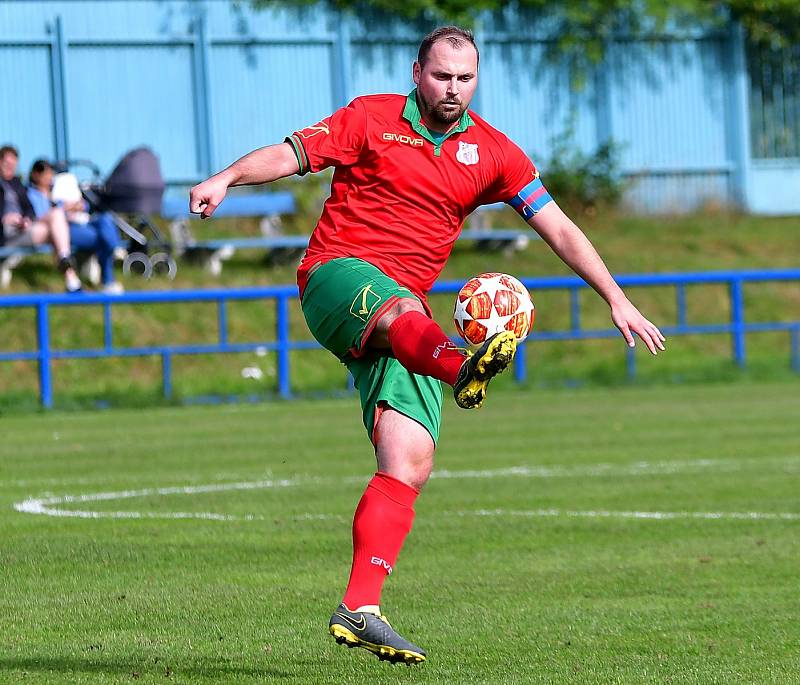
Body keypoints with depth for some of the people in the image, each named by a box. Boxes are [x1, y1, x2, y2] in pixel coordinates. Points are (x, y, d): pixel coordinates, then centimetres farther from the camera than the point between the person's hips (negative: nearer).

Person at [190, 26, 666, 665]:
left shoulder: (492, 152, 13)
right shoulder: (371, 119, 5)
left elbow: (559, 229, 14)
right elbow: (290, 154, -2)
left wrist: (618, 300, 9)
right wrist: (226, 178, -21)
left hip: (403, 310, 5)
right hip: (338, 276, -5)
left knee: (410, 463, -12)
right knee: (404, 311, -42)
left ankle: (359, 610, -14)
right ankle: (464, 369, -78)